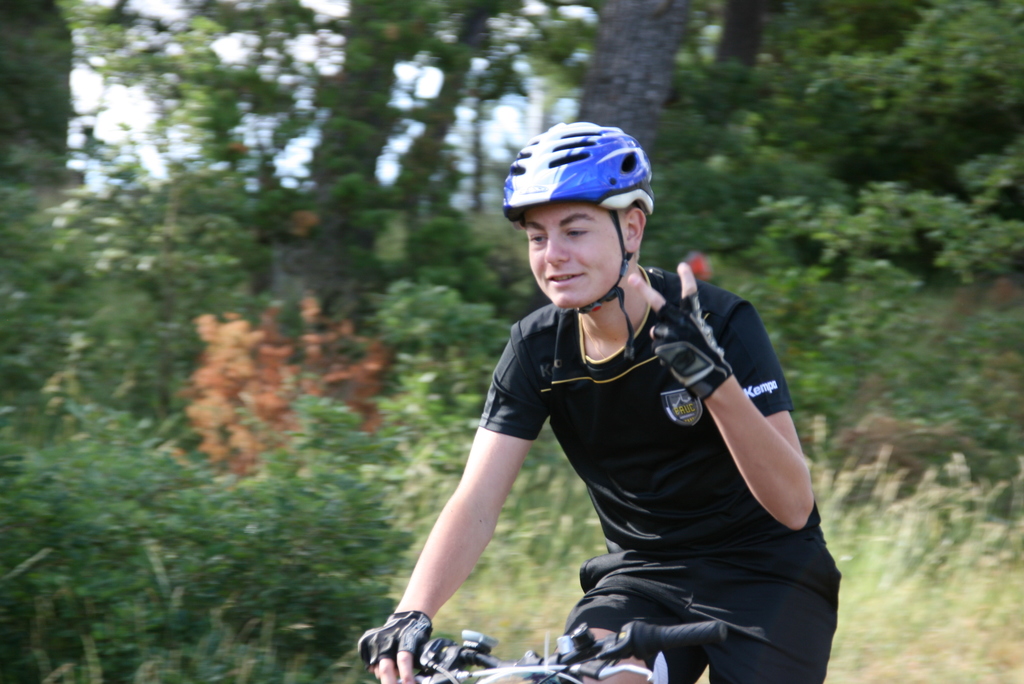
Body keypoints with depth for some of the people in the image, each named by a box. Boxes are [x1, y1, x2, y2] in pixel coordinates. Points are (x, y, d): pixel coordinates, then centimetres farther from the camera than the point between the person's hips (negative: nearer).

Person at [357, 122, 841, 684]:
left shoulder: (718, 323, -18)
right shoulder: (538, 348, -7)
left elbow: (793, 504, -26)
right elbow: (476, 503, -13)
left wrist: (714, 379, -41)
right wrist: (410, 616, -31)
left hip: (762, 576, -3)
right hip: (642, 578, 3)